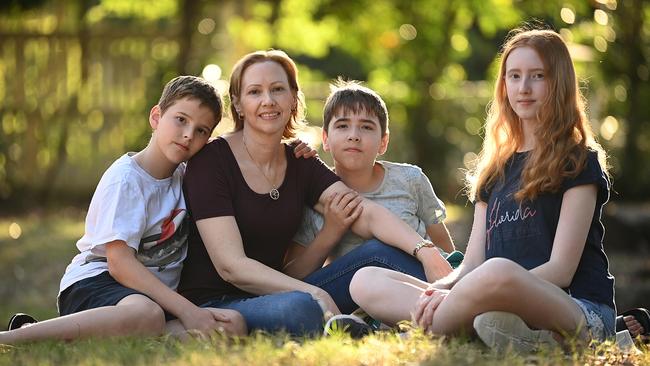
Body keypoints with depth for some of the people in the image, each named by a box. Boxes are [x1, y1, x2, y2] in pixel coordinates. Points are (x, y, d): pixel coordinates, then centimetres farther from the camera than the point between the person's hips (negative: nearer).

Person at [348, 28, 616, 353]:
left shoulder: (580, 162, 3)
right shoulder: (494, 171, 23)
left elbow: (560, 269, -8)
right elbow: (472, 264, 15)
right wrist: (440, 290, -11)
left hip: (581, 311, -7)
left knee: (499, 272, -43)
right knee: (365, 281, -9)